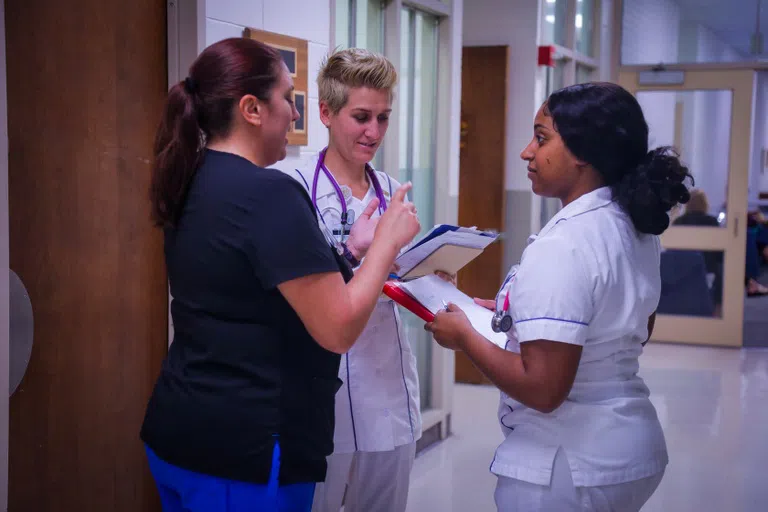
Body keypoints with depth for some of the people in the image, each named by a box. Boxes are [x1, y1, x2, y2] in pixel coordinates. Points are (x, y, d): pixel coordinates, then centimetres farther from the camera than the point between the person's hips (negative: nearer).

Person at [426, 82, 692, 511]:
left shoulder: (562, 247, -25)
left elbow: (542, 389, -26)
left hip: (568, 469, -9)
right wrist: (519, 311, 16)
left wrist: (464, 335, -13)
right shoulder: (637, 227, 2)